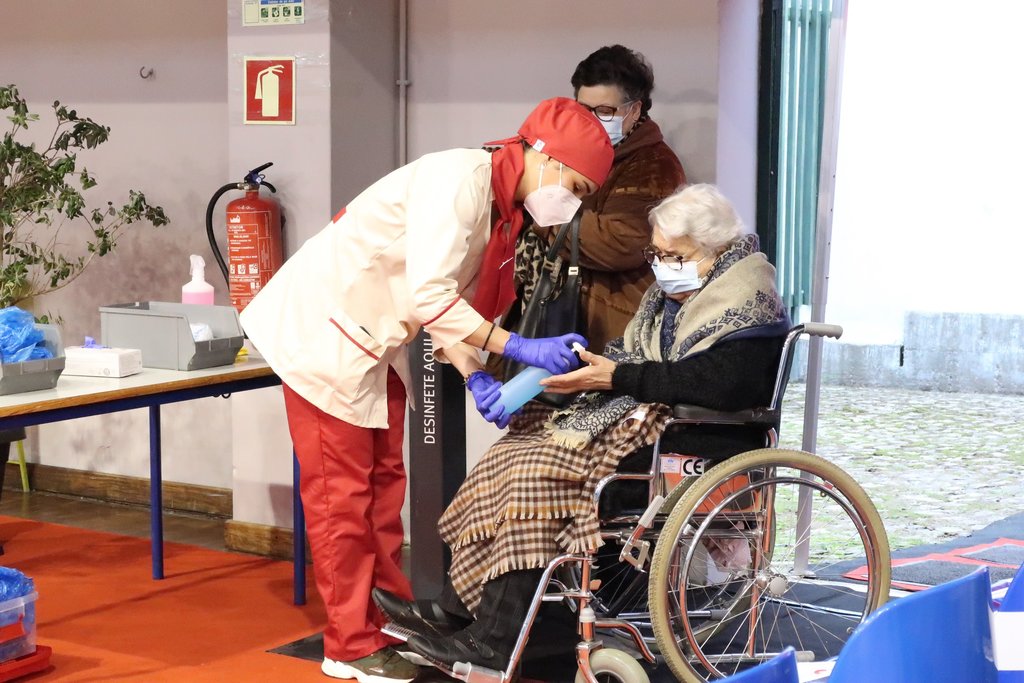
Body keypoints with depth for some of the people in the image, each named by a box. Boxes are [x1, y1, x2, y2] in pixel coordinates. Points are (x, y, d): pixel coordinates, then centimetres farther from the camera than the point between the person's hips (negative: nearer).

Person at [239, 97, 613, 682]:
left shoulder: (505, 211, 4)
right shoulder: (460, 178, -25)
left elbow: (452, 302, 3)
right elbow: (428, 295, -32)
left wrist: (474, 377, -13)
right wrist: (521, 348, -33)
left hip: (376, 346, 9)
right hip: (326, 328, -9)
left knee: (383, 481, 12)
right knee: (342, 492, -3)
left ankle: (393, 620, 21)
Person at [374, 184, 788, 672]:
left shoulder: (746, 303, -11)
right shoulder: (673, 293, 17)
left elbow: (714, 383, -25)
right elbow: (634, 362, 14)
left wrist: (617, 377, -23)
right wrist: (588, 366, -7)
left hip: (700, 442, -10)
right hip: (645, 417, 10)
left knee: (541, 470, -22)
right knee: (517, 449, -4)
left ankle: (494, 642, -18)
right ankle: (459, 606, -3)